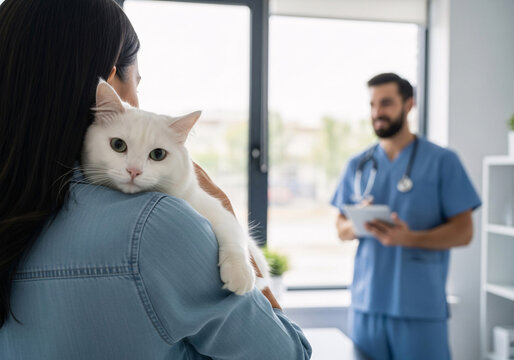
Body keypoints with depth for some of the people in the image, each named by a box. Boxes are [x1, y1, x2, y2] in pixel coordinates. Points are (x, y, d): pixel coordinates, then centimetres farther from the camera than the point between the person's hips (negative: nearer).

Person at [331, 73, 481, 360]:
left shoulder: (442, 161, -1)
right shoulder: (358, 165, 11)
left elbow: (463, 231, -5)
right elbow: (341, 228, 13)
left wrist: (409, 238, -21)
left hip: (421, 307, -3)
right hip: (366, 304, 4)